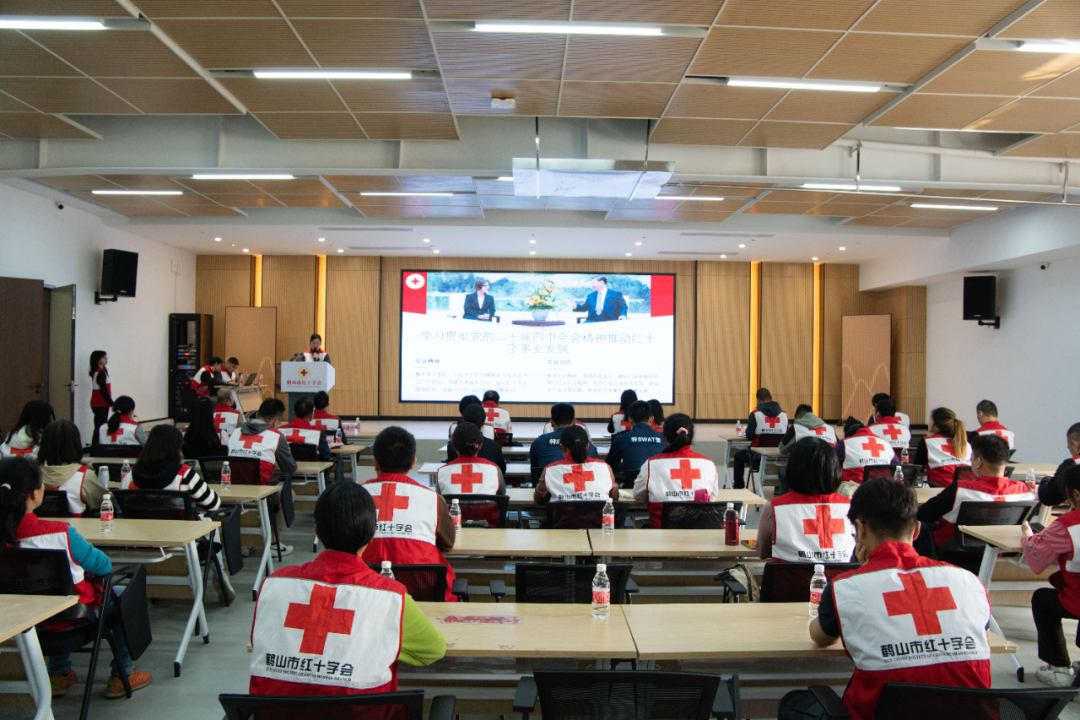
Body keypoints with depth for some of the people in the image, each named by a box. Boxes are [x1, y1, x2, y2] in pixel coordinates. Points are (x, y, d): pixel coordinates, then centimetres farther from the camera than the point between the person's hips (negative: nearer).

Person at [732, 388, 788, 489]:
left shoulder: (755, 414, -13)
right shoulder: (784, 414, -2)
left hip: (758, 457, -4)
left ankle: (738, 486, 30)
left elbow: (749, 436, -12)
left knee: (738, 456, 25)